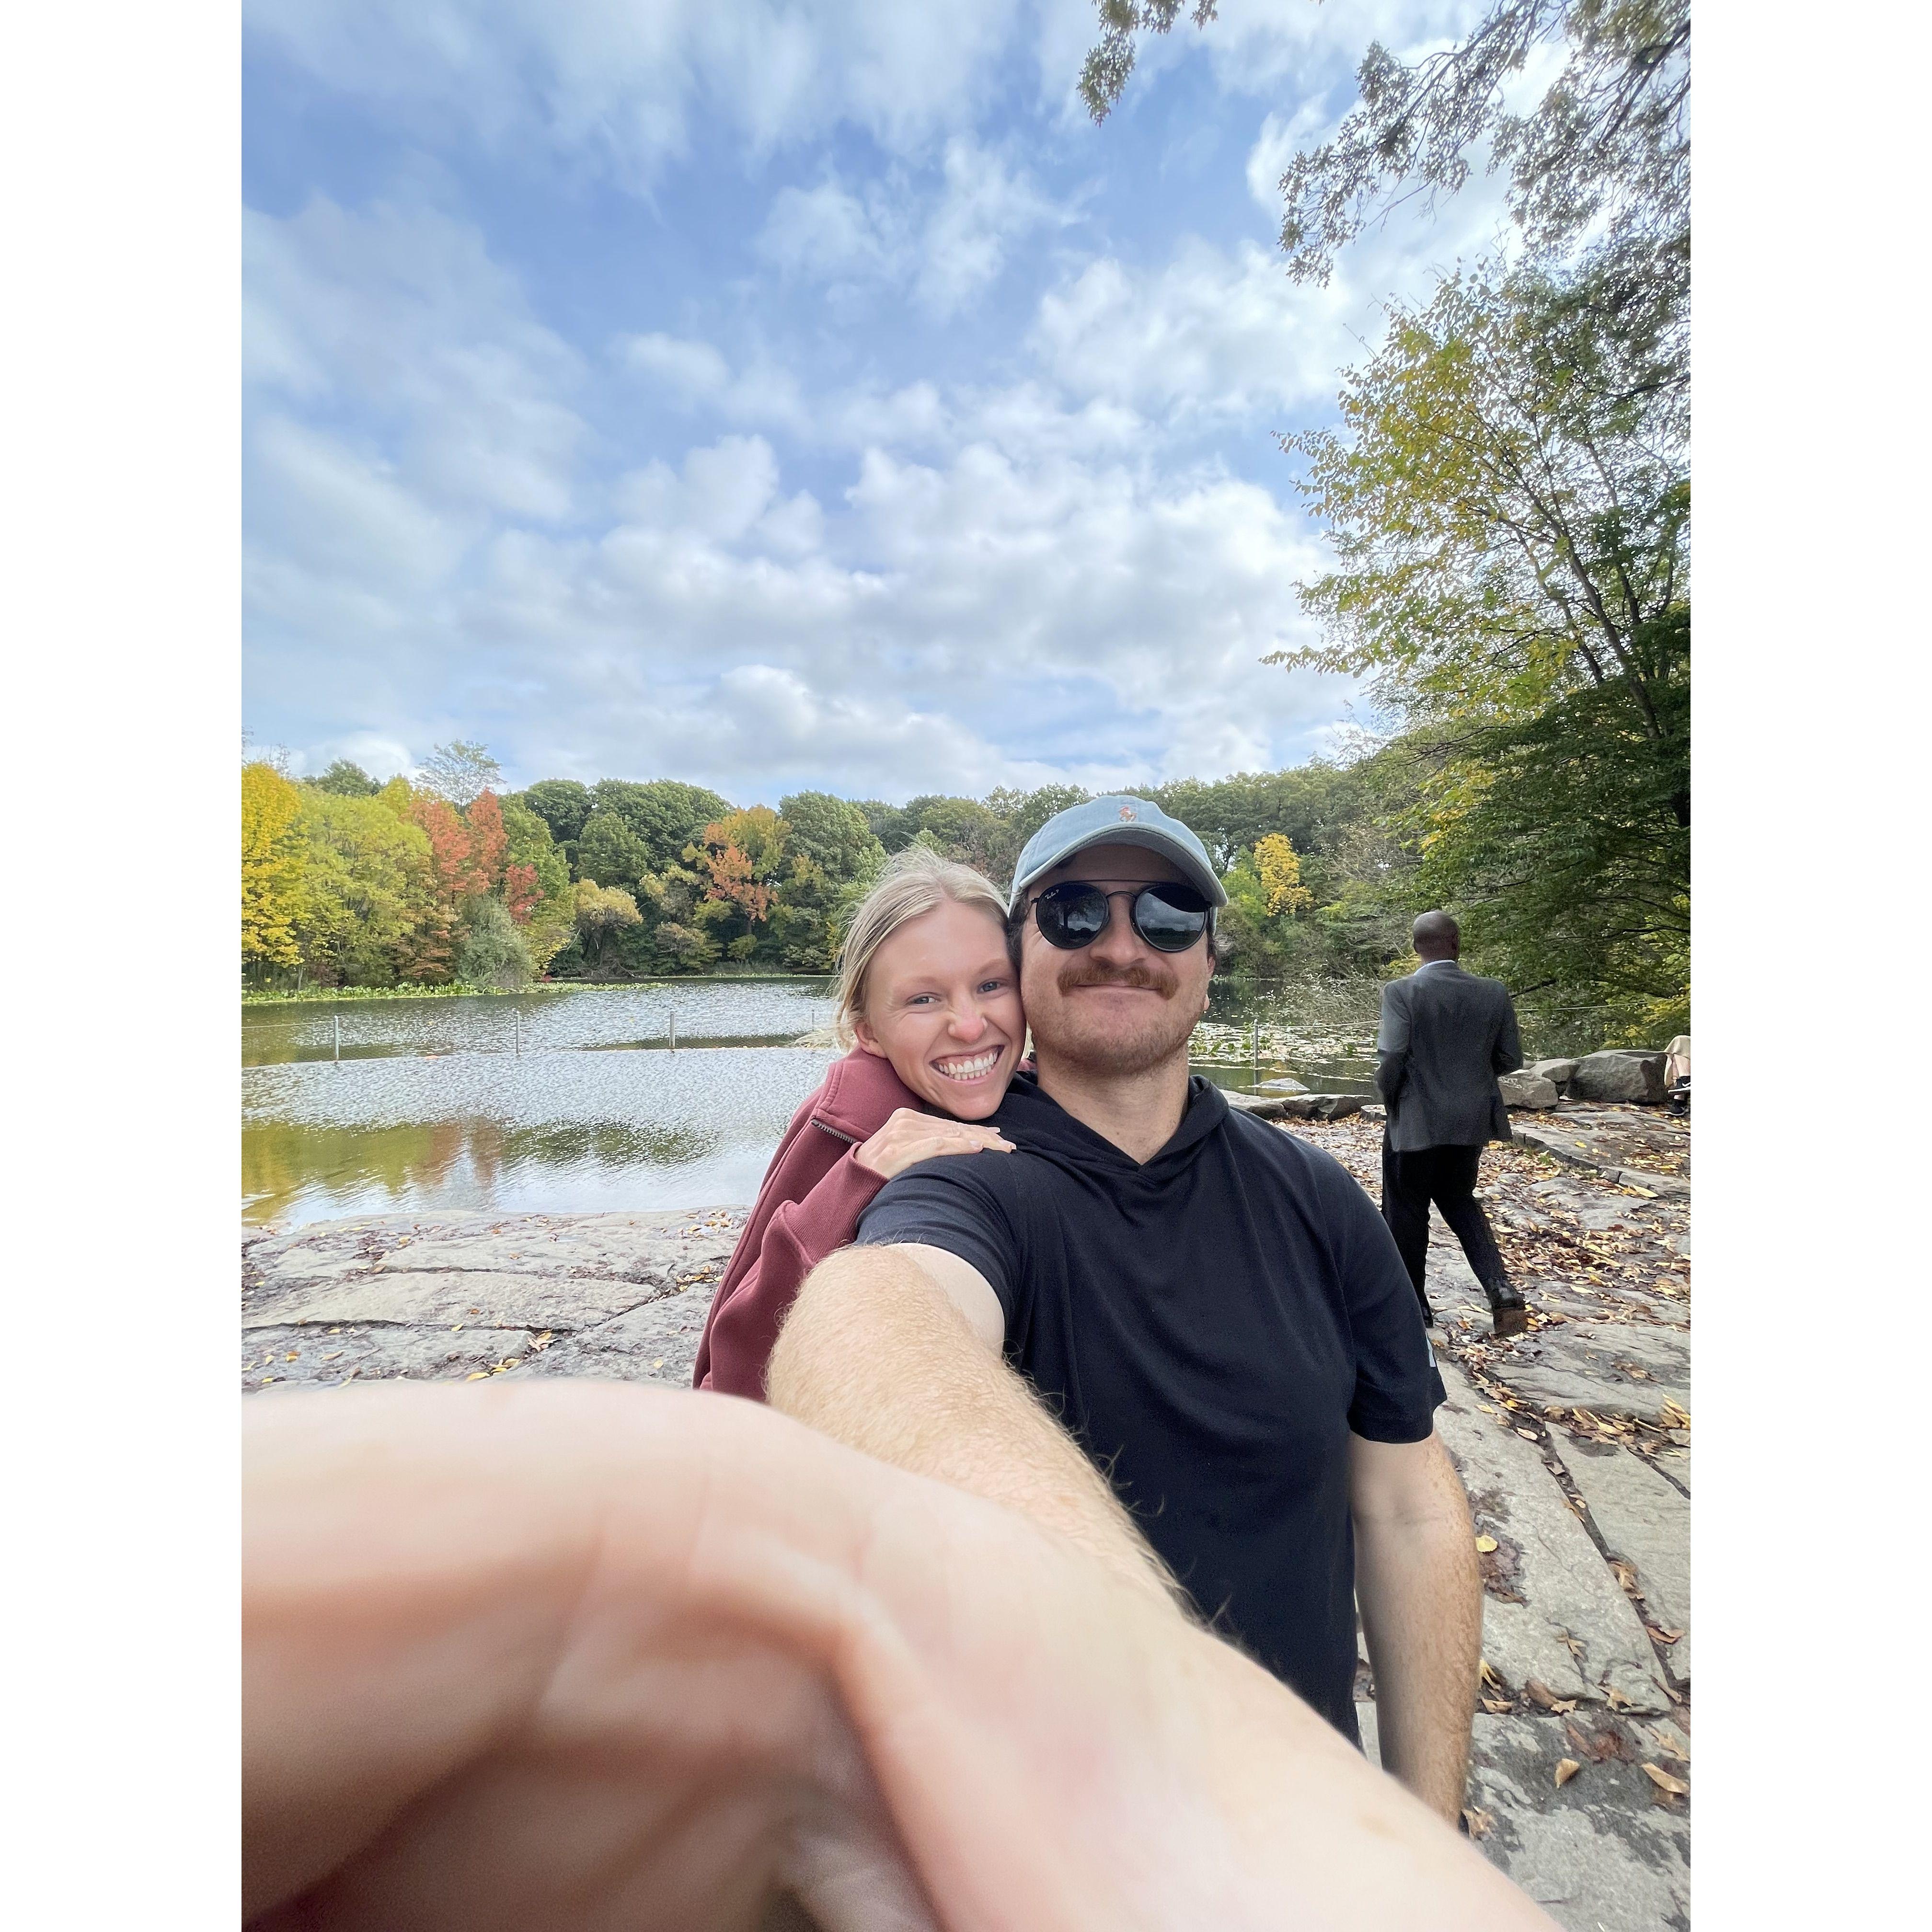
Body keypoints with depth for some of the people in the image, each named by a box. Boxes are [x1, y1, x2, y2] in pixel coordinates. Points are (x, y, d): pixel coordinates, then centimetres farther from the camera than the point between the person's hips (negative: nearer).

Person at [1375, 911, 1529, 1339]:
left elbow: (1391, 1055, -22)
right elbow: (1510, 1059, 1)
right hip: (1471, 1120, 5)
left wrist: (1389, 1096, -3)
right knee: (1461, 1202, 24)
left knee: (1406, 1212, 12)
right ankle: (1502, 1291, 9)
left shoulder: (1402, 991, -16)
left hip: (1416, 1121, -5)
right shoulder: (1493, 993, -3)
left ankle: (1412, 1304, 25)